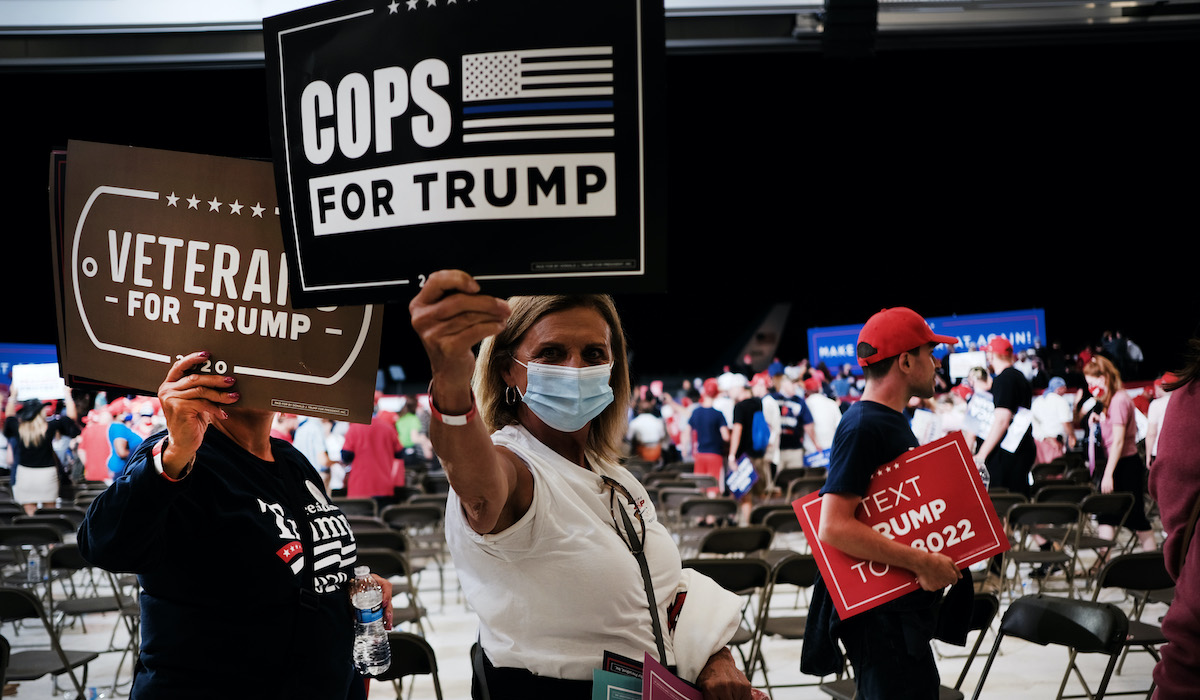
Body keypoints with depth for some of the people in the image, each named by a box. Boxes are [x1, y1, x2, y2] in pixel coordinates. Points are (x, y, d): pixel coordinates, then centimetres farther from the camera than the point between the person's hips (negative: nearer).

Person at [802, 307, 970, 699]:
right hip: (879, 613, -10)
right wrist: (921, 561, -25)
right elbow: (834, 527, -27)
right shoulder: (862, 427, -18)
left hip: (905, 605, 10)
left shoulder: (893, 420, 15)